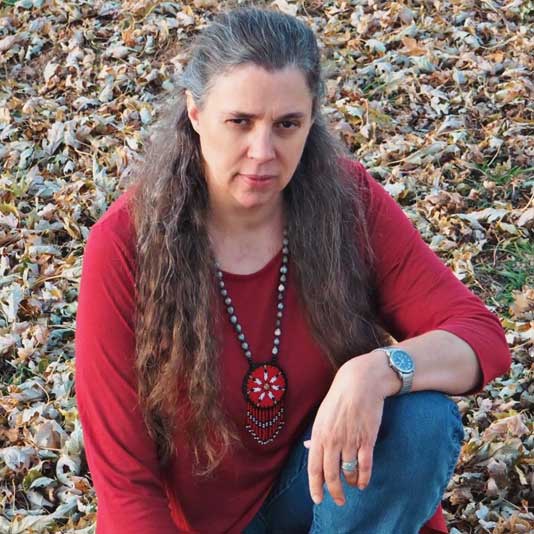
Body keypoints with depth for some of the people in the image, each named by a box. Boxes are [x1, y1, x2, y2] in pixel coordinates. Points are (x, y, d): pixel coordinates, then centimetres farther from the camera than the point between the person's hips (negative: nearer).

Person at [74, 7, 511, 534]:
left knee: (425, 416, -25)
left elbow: (483, 338, -15)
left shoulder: (349, 200, -14)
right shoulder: (124, 244, -20)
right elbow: (122, 470, -16)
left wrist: (379, 370, -35)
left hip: (320, 485, 2)